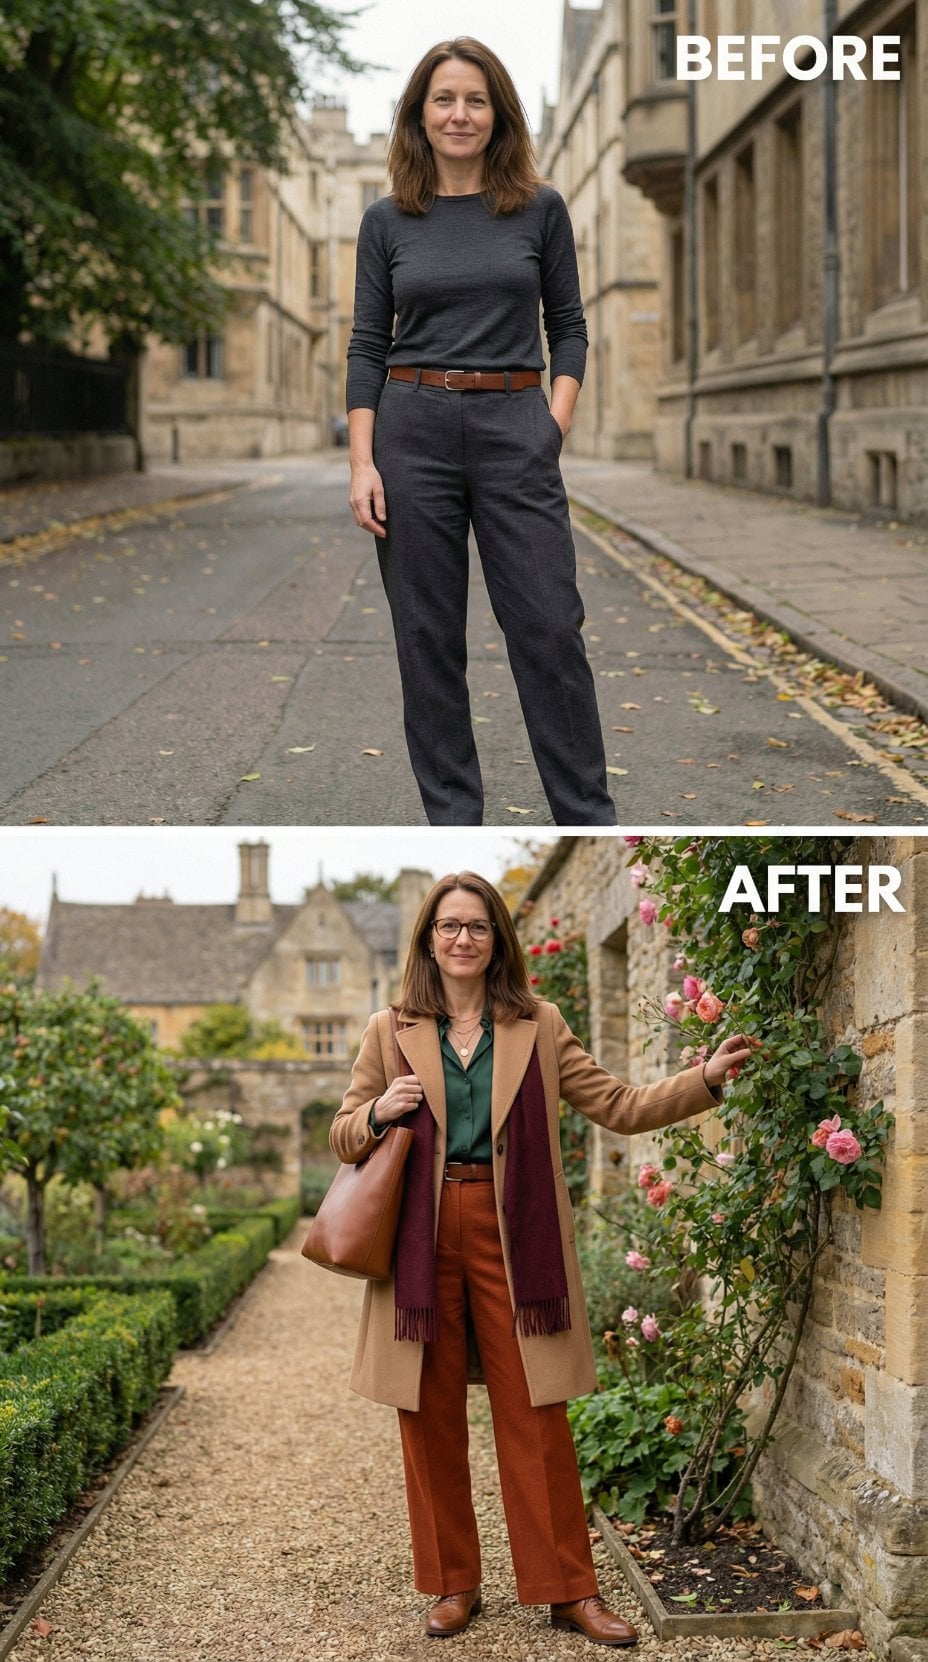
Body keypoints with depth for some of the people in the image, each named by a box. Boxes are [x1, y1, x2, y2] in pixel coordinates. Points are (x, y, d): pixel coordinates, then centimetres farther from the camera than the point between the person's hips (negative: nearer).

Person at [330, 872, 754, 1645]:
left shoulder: (539, 1028, 8)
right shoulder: (391, 1032, 7)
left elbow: (619, 1105, 6)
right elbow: (343, 1135, 12)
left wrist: (705, 1079, -6)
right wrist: (378, 1113, -10)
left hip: (512, 1237, -1)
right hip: (423, 1240, 1)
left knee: (536, 1417, 0)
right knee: (432, 1420, 6)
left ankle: (569, 1588, 7)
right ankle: (453, 1583, 18)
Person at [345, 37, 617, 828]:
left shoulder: (540, 209, 3)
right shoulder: (387, 220, 4)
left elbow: (569, 325, 8)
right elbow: (367, 344, 4)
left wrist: (558, 421, -6)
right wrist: (362, 463, -5)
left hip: (515, 433, -1)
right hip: (413, 430, 1)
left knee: (549, 628, -3)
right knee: (427, 636, 4)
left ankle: (589, 817, 6)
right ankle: (452, 815, 14)